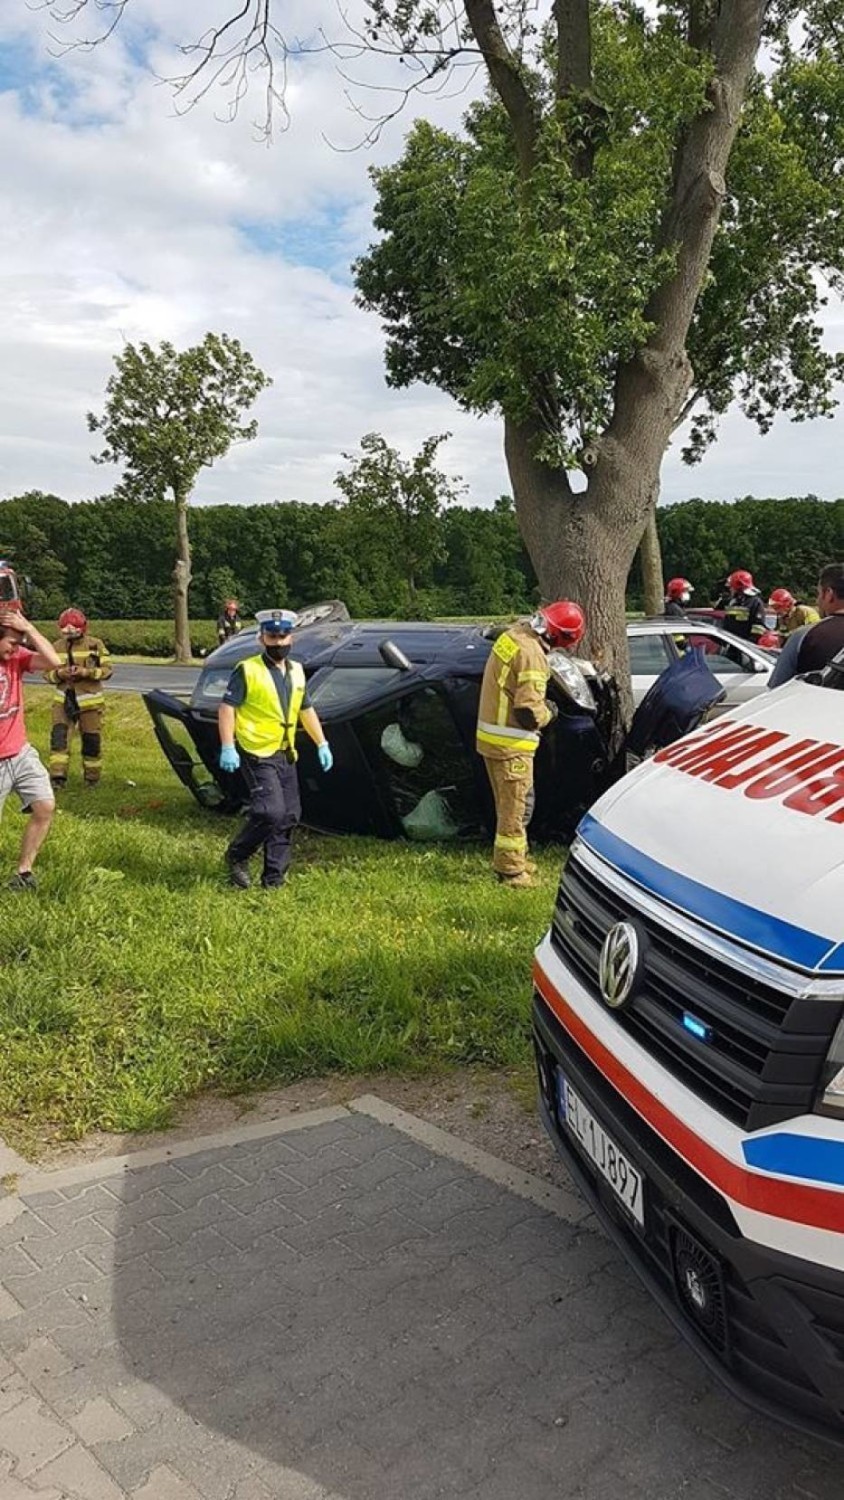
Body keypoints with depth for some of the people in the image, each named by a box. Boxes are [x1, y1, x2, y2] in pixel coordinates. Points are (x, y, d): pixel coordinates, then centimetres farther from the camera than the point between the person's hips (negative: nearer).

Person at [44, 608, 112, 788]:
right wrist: (59, 673, -15)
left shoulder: (96, 645, -5)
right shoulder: (56, 647, 3)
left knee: (92, 740, 7)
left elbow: (107, 670, -6)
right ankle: (58, 777, -9)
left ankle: (92, 778, 22)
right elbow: (47, 672, 7)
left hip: (90, 701, -2)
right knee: (59, 736, -11)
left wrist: (86, 672, -20)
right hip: (64, 700, 2)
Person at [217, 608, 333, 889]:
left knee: (289, 816, 8)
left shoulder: (297, 671, 13)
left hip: (285, 755, 7)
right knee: (271, 811, -18)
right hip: (257, 754, -7)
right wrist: (227, 747, -18)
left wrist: (322, 743, 18)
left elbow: (306, 710, 22)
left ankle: (274, 878, 19)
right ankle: (237, 856, 6)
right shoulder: (247, 670, -8)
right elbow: (227, 707, -10)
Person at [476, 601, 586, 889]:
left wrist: (540, 705, 14)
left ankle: (513, 859, 34)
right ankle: (511, 870, 11)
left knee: (509, 804, 21)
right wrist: (548, 713, -5)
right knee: (516, 807, 2)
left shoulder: (513, 635, 6)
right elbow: (528, 713, -25)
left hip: (491, 736, 9)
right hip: (510, 743, -9)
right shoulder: (532, 655, -24)